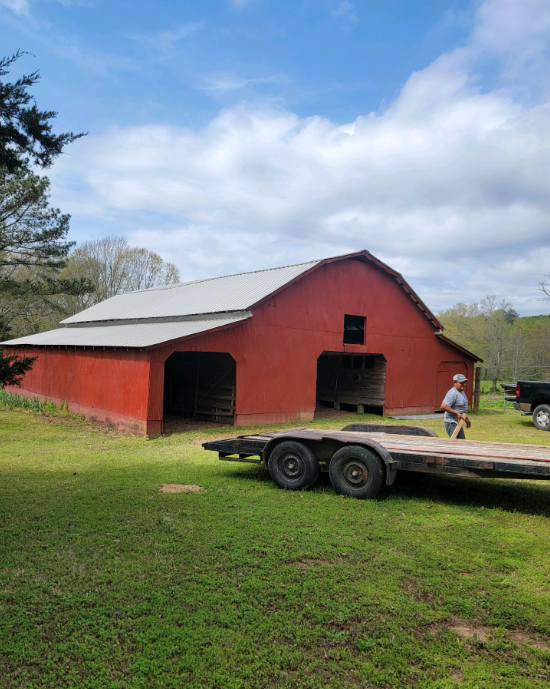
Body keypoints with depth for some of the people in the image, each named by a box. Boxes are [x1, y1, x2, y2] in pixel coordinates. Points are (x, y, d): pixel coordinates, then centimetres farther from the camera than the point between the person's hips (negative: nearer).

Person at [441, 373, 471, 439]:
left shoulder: (462, 392, 13)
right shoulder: (452, 393, -21)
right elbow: (443, 406, -31)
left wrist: (466, 419, 23)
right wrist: (456, 413, -26)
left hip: (458, 422, 10)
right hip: (451, 423, -10)